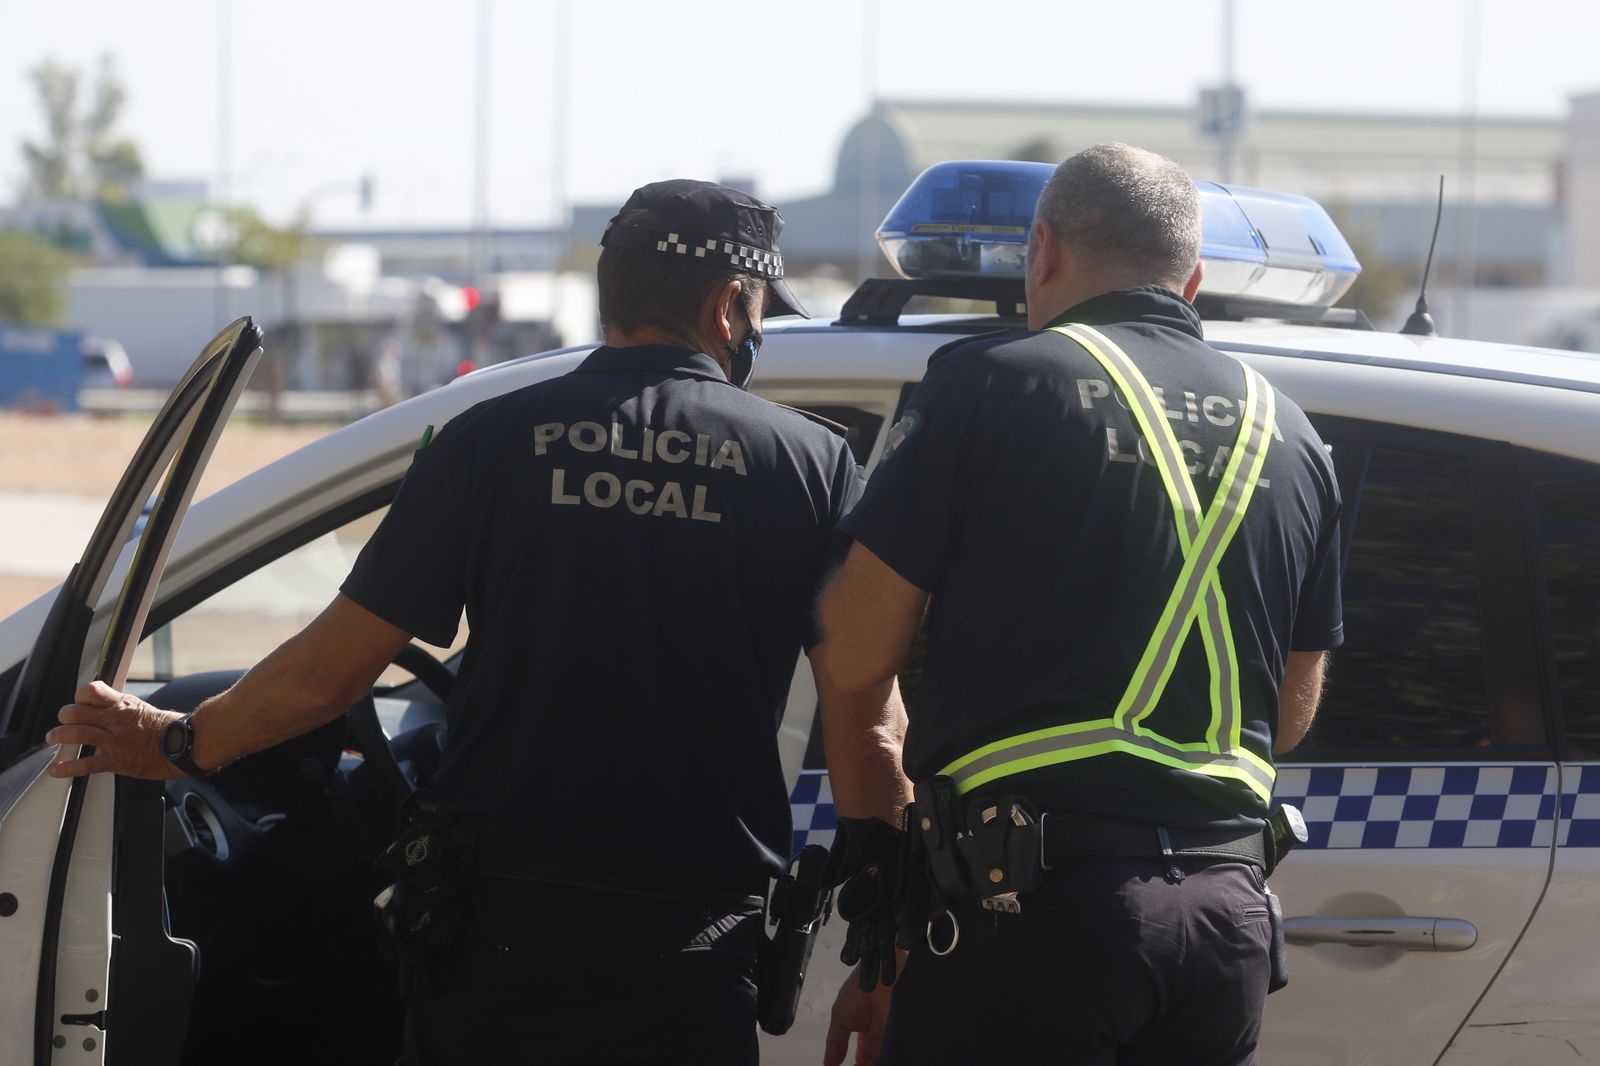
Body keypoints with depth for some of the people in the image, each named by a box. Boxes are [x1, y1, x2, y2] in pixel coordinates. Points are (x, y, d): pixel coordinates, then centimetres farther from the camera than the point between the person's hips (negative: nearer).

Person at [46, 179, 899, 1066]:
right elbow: (873, 725, -1)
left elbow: (331, 669, 3)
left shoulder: (492, 439, 1)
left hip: (505, 922, 1)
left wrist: (178, 745, 20)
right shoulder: (810, 462, 1)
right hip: (701, 943, 0)